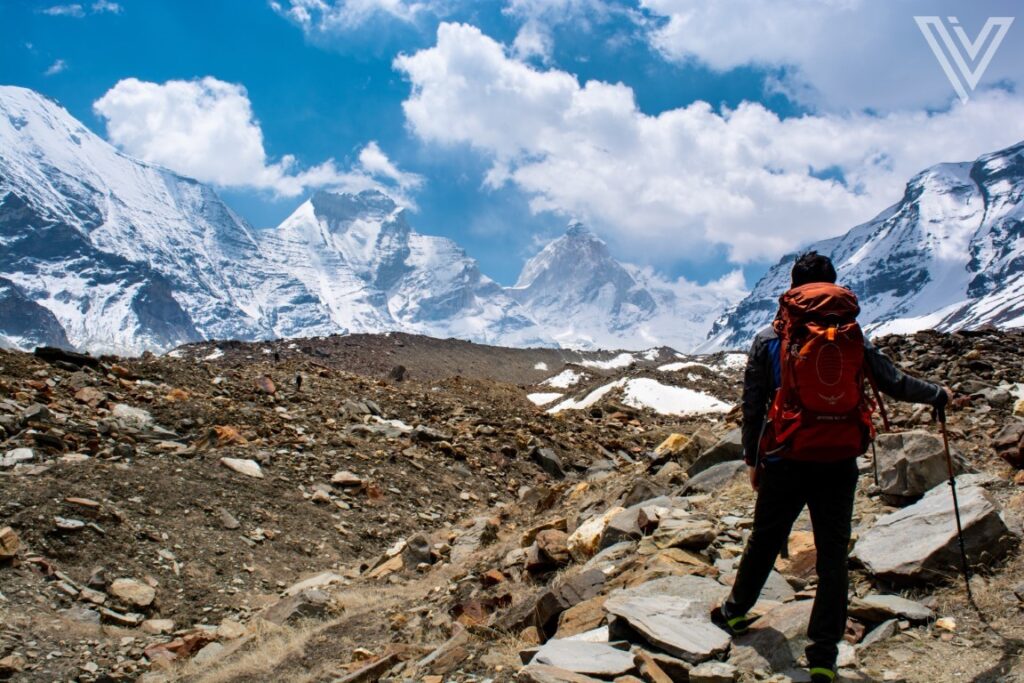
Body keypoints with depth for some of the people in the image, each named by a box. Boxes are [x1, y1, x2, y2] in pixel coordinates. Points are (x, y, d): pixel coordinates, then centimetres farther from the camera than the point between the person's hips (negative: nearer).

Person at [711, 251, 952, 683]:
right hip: (838, 465, 0)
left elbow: (752, 407, 1)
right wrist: (939, 396, 25)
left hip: (784, 464, 0)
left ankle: (735, 612, 38)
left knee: (764, 543, 19)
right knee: (833, 558, 8)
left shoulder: (768, 339, -3)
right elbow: (895, 384, 6)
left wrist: (753, 458, 12)